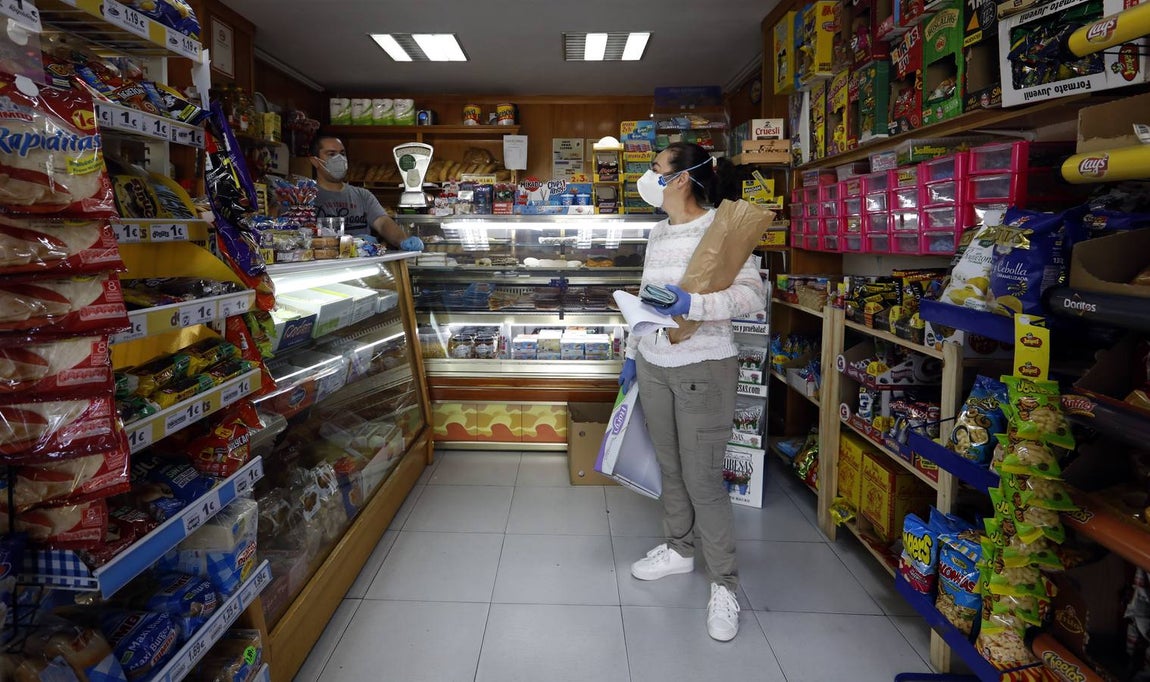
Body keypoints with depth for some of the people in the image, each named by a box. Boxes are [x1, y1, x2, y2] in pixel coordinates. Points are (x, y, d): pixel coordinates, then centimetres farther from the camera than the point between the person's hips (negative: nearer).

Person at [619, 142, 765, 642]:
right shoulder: (657, 234, 11)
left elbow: (753, 294, -20)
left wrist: (693, 303, -33)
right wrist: (632, 353, 20)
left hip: (703, 368, -7)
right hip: (653, 365, 7)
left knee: (703, 479, -2)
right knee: (670, 467, 17)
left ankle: (724, 584, 16)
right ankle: (679, 549, 38)